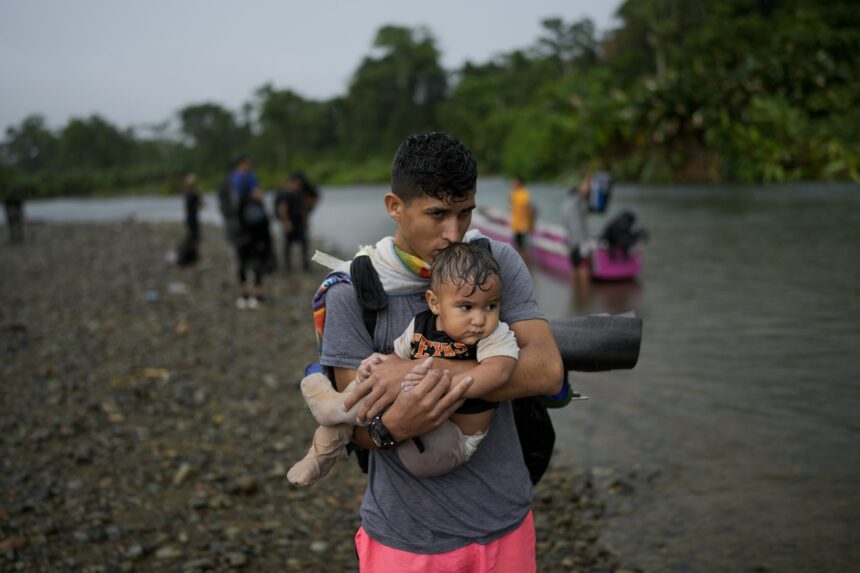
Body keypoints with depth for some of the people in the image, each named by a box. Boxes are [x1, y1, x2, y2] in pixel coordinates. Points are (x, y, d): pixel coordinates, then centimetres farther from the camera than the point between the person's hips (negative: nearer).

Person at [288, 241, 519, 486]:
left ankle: (341, 409, -8)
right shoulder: (419, 327, -2)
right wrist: (379, 363, -13)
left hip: (453, 440, -6)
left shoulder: (495, 336, -18)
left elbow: (498, 370, -37)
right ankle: (323, 454, 23)